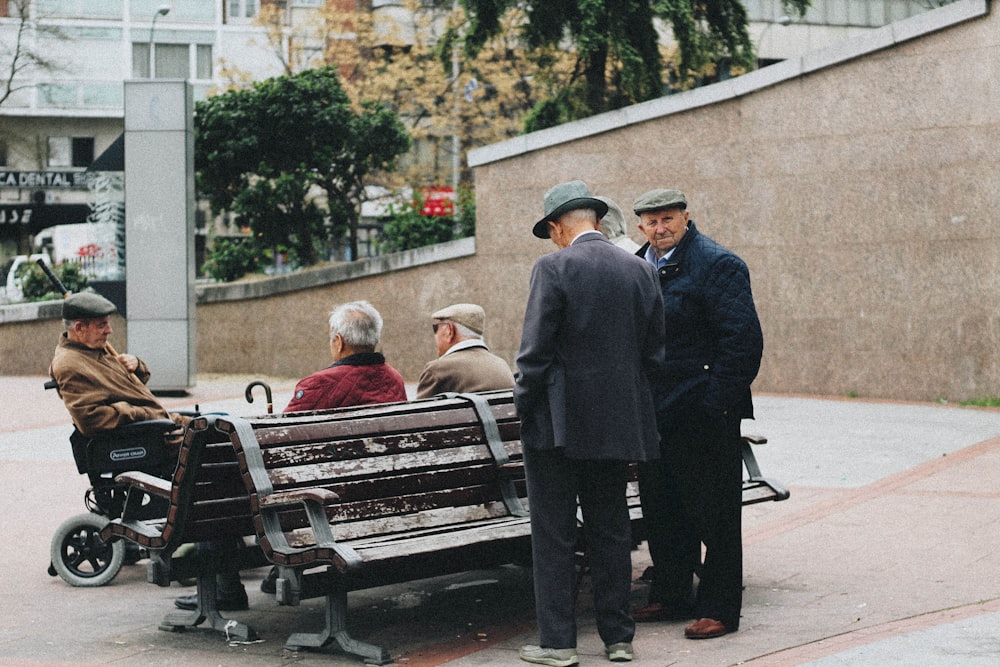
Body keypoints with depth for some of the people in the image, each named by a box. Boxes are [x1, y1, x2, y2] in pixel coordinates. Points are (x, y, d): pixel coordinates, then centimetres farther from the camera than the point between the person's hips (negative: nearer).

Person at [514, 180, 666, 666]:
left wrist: (524, 408, -3)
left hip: (558, 424, -5)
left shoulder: (554, 268, -11)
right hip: (618, 423, 5)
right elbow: (654, 354, 9)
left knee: (553, 535, 3)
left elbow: (535, 351, -14)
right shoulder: (641, 271, 6)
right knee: (611, 531, 13)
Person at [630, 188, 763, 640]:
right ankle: (670, 597, 28)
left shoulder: (716, 265, -10)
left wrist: (716, 405, -20)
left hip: (703, 415, -8)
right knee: (661, 510, 15)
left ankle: (719, 609, 10)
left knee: (713, 514, 1)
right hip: (653, 413, 8)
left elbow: (744, 339, -16)